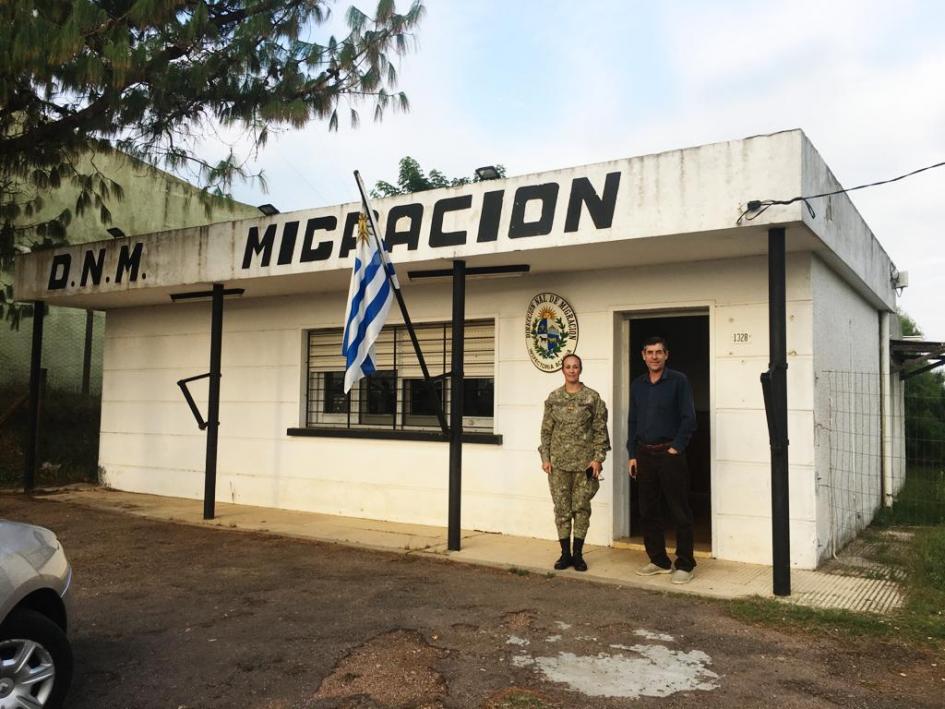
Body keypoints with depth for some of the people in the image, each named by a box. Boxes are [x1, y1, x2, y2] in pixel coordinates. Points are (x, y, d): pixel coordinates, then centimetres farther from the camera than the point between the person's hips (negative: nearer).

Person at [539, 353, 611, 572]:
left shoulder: (592, 397, -1)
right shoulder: (553, 398, 5)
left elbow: (600, 430, -1)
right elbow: (546, 430, 7)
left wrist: (598, 458, -7)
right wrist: (545, 457, 0)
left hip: (584, 462, -2)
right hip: (559, 462, 2)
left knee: (581, 507, 3)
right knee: (562, 508, 4)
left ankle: (578, 554, 14)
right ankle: (565, 553, 15)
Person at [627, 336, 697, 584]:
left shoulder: (678, 381, -4)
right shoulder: (637, 384, 11)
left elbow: (689, 419, -6)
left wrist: (676, 448, -11)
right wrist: (632, 454, 9)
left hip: (670, 454, -5)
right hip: (644, 454, 5)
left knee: (680, 512, 0)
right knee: (648, 511, 10)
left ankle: (685, 565, 9)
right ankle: (659, 560, 22)